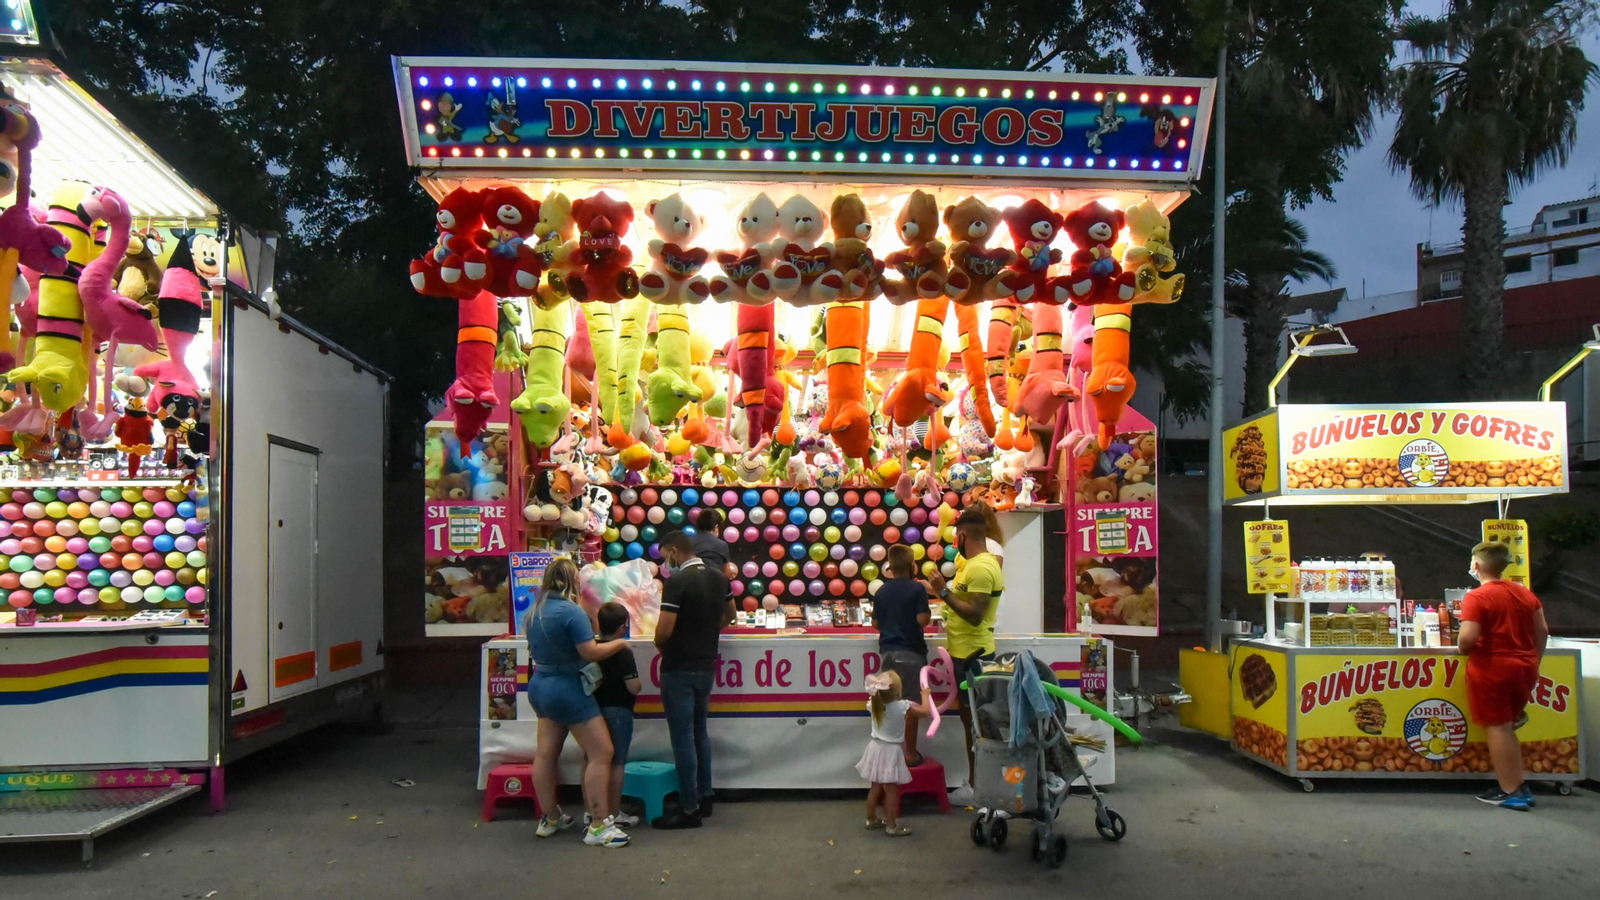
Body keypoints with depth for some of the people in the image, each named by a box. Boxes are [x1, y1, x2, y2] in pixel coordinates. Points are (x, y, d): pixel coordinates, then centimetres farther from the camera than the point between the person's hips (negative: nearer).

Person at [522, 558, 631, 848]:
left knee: (545, 753, 14)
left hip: (539, 685, 9)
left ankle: (550, 819, 25)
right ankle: (599, 826, -5)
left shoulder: (533, 612, 7)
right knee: (601, 753, -5)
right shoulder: (572, 612, -19)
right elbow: (591, 652, -21)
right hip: (568, 688, -9)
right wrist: (619, 643, -6)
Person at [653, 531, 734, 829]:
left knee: (683, 738, -1)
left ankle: (689, 809, 5)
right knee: (700, 732, 19)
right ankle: (704, 798, 26)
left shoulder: (677, 581, -19)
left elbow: (664, 629, -23)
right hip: (707, 665, 8)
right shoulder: (718, 578, 6)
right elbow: (729, 614, 21)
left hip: (679, 669, -8)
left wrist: (660, 645, -2)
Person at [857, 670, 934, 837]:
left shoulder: (873, 704, -7)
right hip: (891, 751, -6)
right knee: (891, 790, 3)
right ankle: (891, 826, 10)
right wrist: (925, 694, 5)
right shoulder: (902, 706, -21)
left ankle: (871, 819, 32)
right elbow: (926, 711, -8)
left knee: (875, 787, 19)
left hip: (876, 748, 6)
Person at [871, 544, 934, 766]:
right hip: (911, 651, -5)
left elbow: (876, 624, 10)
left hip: (887, 650, 5)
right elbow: (922, 620, -16)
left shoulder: (881, 591, 7)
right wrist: (929, 612, 5)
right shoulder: (917, 588, -9)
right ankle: (910, 753, 7)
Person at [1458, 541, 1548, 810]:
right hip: (1524, 669, 7)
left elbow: (1467, 639, -24)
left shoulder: (1477, 597, -16)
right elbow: (1542, 631, 10)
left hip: (1492, 670, -7)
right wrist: (1532, 662, 18)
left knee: (1497, 728, 1)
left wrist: (1462, 647, -2)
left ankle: (1510, 791, 4)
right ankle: (1518, 786, 19)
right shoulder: (1525, 593, 7)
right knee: (1507, 727, 19)